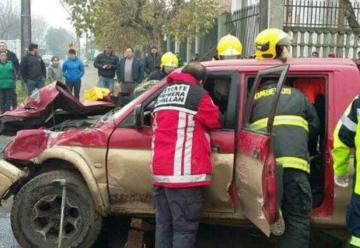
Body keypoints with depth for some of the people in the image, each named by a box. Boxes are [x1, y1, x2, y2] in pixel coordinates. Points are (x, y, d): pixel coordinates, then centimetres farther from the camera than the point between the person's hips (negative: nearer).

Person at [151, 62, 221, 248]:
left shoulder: (163, 94, 18)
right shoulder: (198, 94, -5)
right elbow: (216, 121, 7)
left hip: (160, 171, 7)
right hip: (184, 172, -7)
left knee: (163, 225, 13)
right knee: (184, 227, -2)